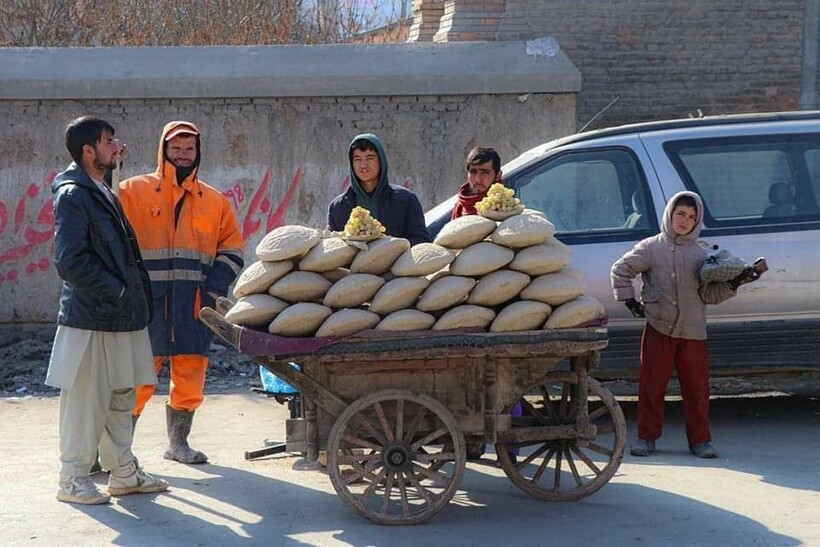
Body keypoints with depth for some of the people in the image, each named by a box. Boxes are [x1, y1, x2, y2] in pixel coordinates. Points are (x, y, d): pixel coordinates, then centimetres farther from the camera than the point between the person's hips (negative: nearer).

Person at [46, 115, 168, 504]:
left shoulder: (102, 194, 17)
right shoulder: (72, 196, -13)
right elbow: (70, 262, -20)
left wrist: (135, 298, 13)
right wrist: (116, 289, -14)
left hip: (120, 319, 9)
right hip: (91, 321, -9)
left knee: (120, 399, 15)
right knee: (86, 401, -2)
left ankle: (123, 472, 23)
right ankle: (73, 479, 7)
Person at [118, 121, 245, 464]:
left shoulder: (214, 201, 13)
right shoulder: (134, 191, 4)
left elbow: (232, 250, 15)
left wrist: (214, 292, 2)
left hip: (194, 306, 4)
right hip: (146, 304, -3)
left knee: (190, 376, 6)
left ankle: (178, 442, 21)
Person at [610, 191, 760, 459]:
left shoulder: (701, 255, 11)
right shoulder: (651, 247, 3)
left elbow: (709, 294, 8)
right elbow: (620, 269, 8)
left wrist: (731, 285, -6)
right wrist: (628, 298, 1)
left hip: (693, 332, 2)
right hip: (659, 328, -2)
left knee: (697, 387, 3)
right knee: (652, 384, 1)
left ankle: (700, 439, 12)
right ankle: (646, 437, 11)